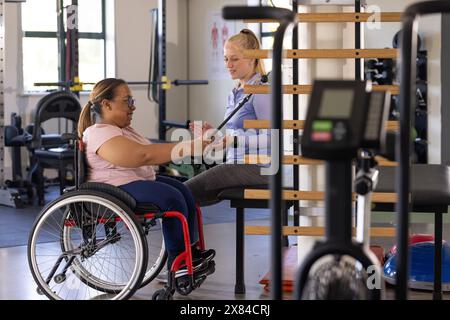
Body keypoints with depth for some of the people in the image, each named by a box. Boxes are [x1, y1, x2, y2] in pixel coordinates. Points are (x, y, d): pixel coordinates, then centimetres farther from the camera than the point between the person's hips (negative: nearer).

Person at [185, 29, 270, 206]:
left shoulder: (261, 91, -9)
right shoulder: (234, 93, 19)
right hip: (237, 165, 9)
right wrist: (214, 133, 6)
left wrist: (232, 140, -23)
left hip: (254, 168, -9)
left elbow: (270, 138, -16)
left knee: (186, 191, -21)